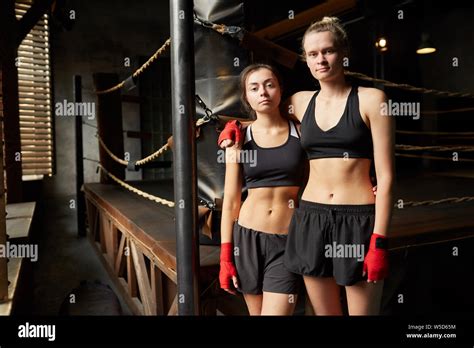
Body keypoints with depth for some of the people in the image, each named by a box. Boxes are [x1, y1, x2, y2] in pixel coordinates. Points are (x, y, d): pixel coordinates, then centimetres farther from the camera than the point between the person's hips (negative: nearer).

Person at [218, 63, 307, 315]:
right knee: (256, 312, 14)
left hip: (289, 242, -1)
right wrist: (225, 257, 0)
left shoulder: (301, 133, 0)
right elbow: (230, 202, 2)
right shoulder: (239, 140, 1)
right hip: (248, 238, 1)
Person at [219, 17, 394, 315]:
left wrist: (379, 242, -12)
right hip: (311, 220, 4)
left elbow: (385, 175, -7)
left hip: (359, 222, -3)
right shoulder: (300, 102, 8)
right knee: (324, 311, 14)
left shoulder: (370, 99, -3)